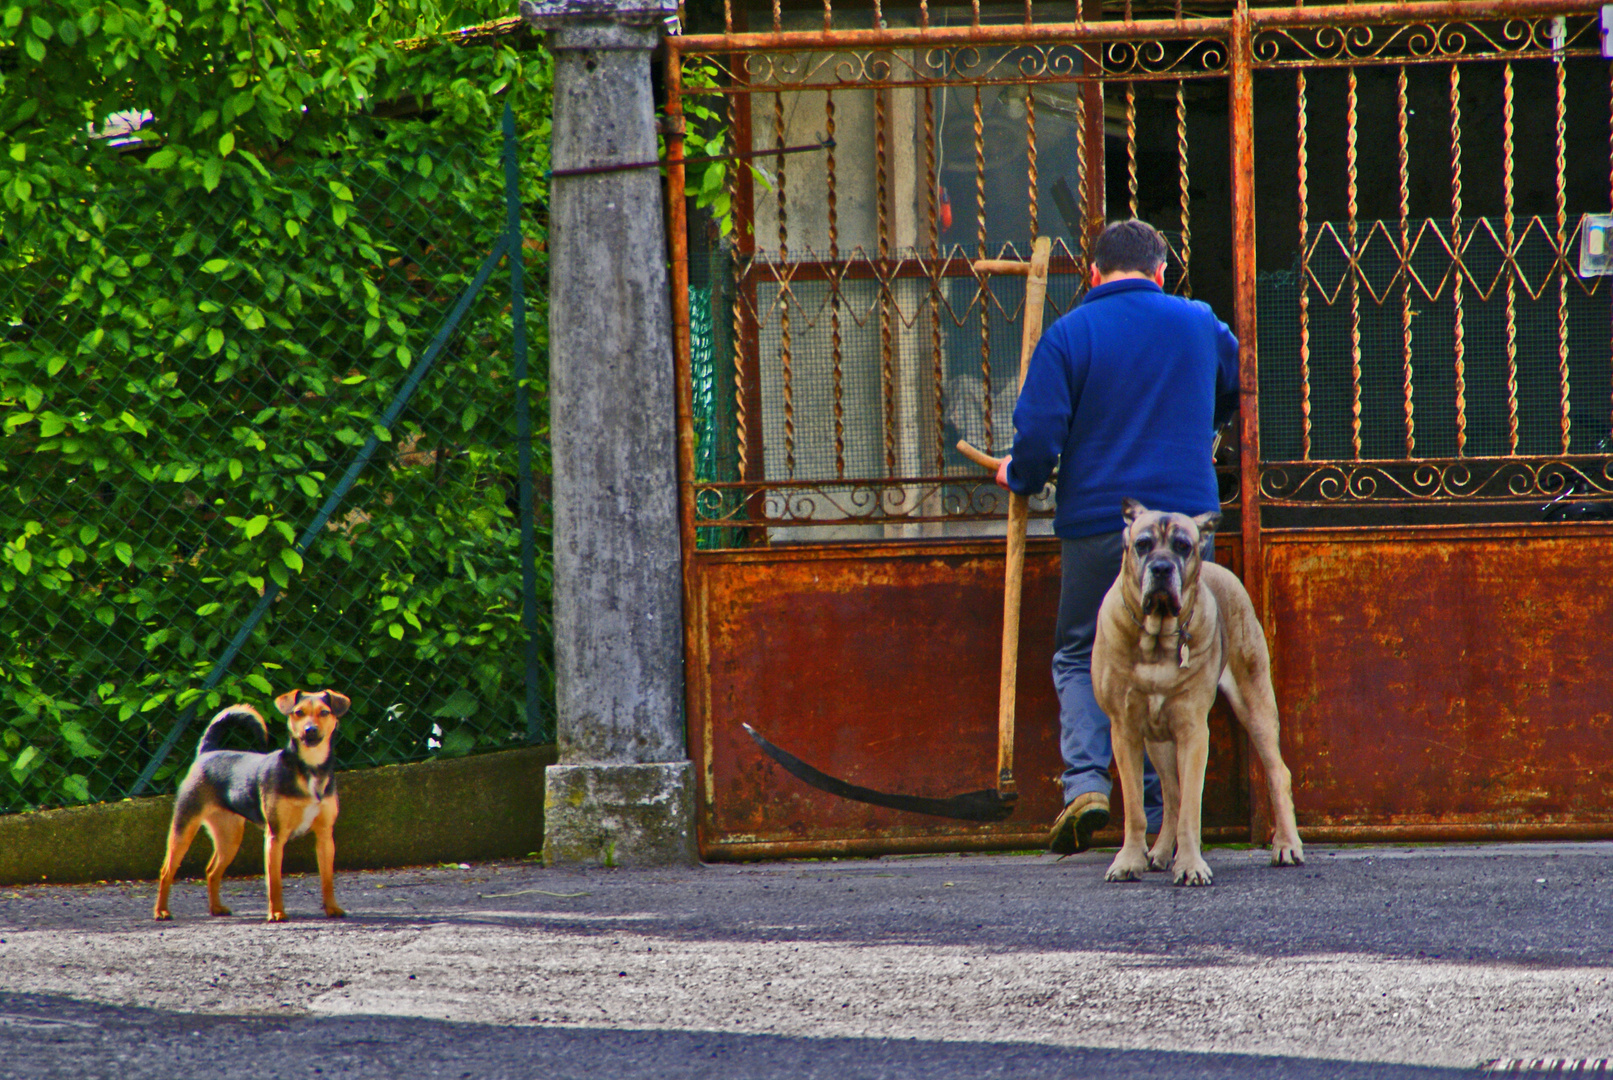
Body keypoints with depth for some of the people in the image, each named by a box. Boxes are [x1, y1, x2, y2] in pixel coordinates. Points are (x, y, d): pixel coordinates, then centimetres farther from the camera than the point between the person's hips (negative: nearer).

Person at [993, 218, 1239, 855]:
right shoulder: (1199, 325, 7)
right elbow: (1237, 389, 27)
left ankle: (1086, 780, -11)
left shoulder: (1068, 336, -4)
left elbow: (1038, 438, -10)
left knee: (1079, 657, 11)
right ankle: (1163, 811, 6)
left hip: (1097, 524, -2)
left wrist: (1019, 478, 12)